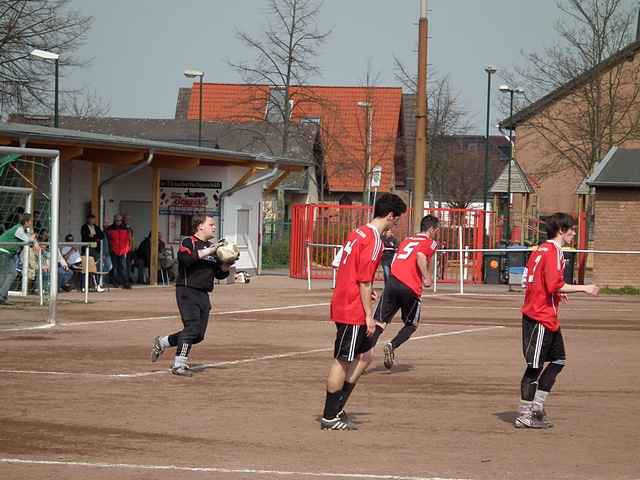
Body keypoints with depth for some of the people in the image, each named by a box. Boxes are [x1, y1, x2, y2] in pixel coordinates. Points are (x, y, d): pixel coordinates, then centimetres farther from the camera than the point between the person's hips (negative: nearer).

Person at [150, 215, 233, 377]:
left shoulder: (211, 247, 19)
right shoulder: (189, 243, -5)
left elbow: (220, 273, 20)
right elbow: (185, 257, -28)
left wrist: (227, 265, -1)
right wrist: (207, 251, -26)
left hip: (203, 295, 8)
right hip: (187, 292, -8)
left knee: (198, 335, 7)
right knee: (192, 328, -18)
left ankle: (161, 343, 25)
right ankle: (179, 365, -11)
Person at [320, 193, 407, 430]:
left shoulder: (358, 233, 12)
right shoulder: (374, 241, -17)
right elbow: (364, 281, -19)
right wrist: (369, 315, -16)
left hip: (342, 304, 10)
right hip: (352, 310, -10)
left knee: (365, 355, 15)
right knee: (343, 361, -1)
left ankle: (337, 408, 15)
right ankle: (330, 417, 6)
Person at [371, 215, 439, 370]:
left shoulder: (407, 240, 24)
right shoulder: (430, 242, 5)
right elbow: (420, 256, -16)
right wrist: (426, 278, -15)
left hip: (392, 281, 5)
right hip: (411, 288, -5)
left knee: (380, 322, 1)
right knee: (412, 325, 16)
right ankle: (392, 346, -7)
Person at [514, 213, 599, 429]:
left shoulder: (541, 250, 14)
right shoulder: (553, 251, -15)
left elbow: (529, 280, 18)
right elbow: (555, 285, -24)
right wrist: (584, 288, -18)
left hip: (548, 317, 10)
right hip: (540, 317, -10)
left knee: (558, 360, 14)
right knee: (535, 366, -5)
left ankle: (537, 405, 14)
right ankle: (525, 415, 0)